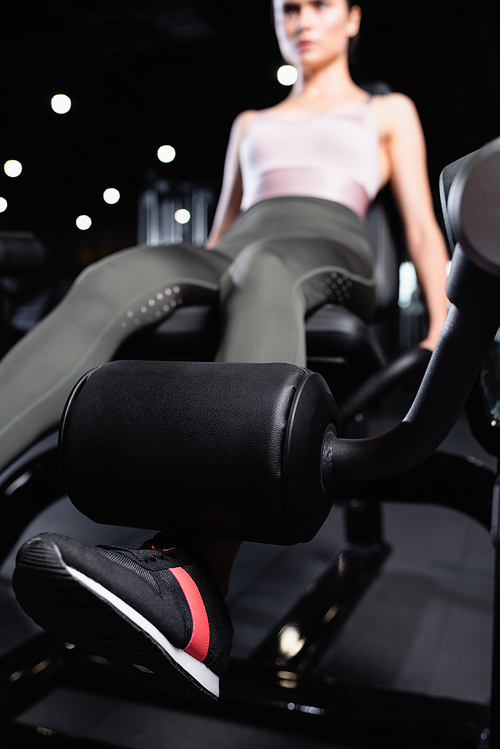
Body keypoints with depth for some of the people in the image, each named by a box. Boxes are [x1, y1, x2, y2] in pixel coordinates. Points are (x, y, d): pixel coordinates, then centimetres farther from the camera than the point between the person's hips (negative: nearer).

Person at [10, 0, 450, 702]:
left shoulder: (387, 112, 26)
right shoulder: (250, 124, 35)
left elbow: (422, 226, 16)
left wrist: (443, 329, 3)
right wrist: (180, 299, 18)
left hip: (331, 259, -3)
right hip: (237, 259, 3)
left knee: (262, 273, -41)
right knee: (111, 279, -31)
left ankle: (193, 578, -63)